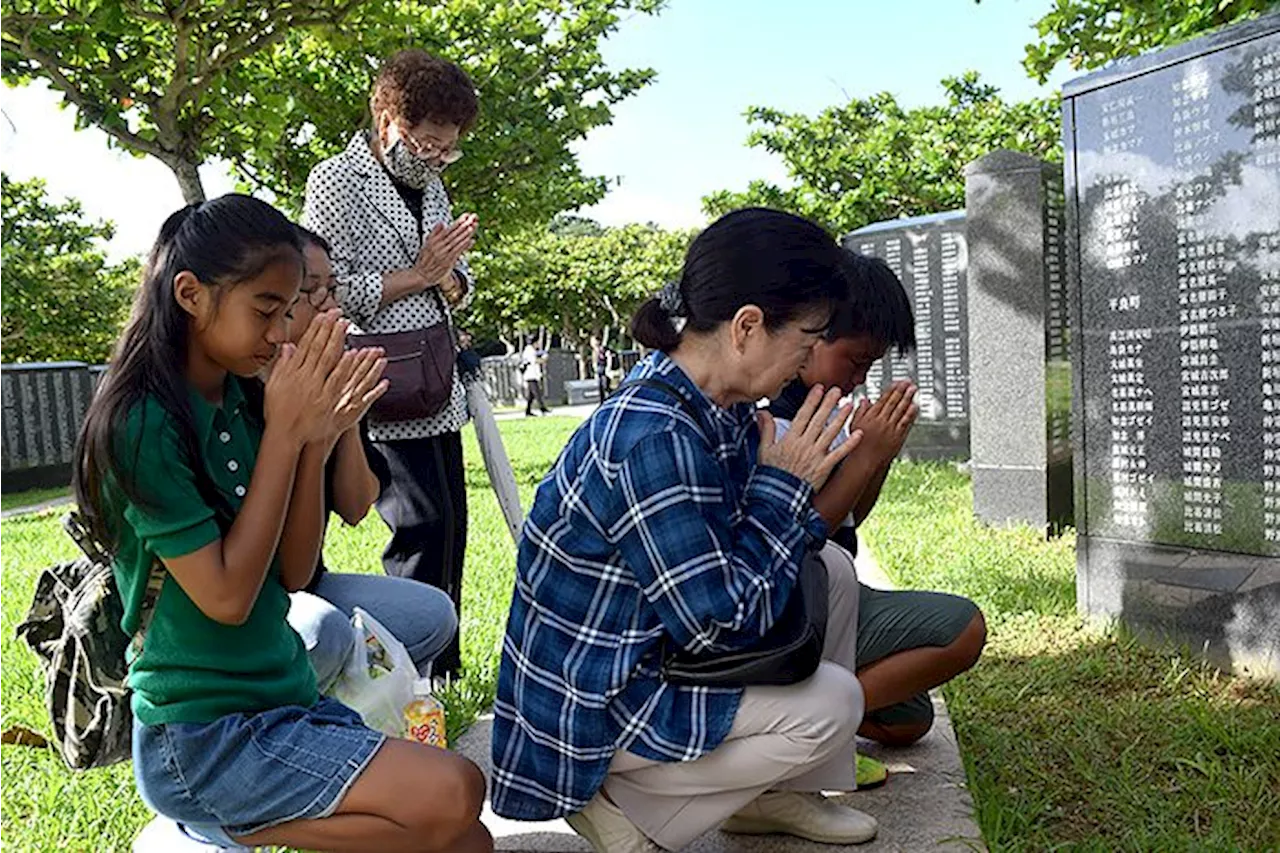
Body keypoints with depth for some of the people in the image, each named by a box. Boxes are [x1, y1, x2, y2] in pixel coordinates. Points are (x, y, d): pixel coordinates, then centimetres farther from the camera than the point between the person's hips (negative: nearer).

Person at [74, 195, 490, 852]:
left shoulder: (239, 403, 4)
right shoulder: (143, 422, -16)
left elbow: (293, 573, 4)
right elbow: (226, 596, -18)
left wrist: (316, 440, -8)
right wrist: (283, 433, -17)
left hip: (286, 695, 6)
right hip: (201, 736, -6)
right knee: (452, 794, -20)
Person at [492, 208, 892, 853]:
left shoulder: (723, 410, -4)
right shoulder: (651, 441, -33)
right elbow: (720, 626, -28)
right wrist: (786, 486, -20)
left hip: (656, 645, 9)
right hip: (586, 708, -9)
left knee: (832, 569, 7)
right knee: (831, 702, -13)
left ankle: (774, 792, 18)